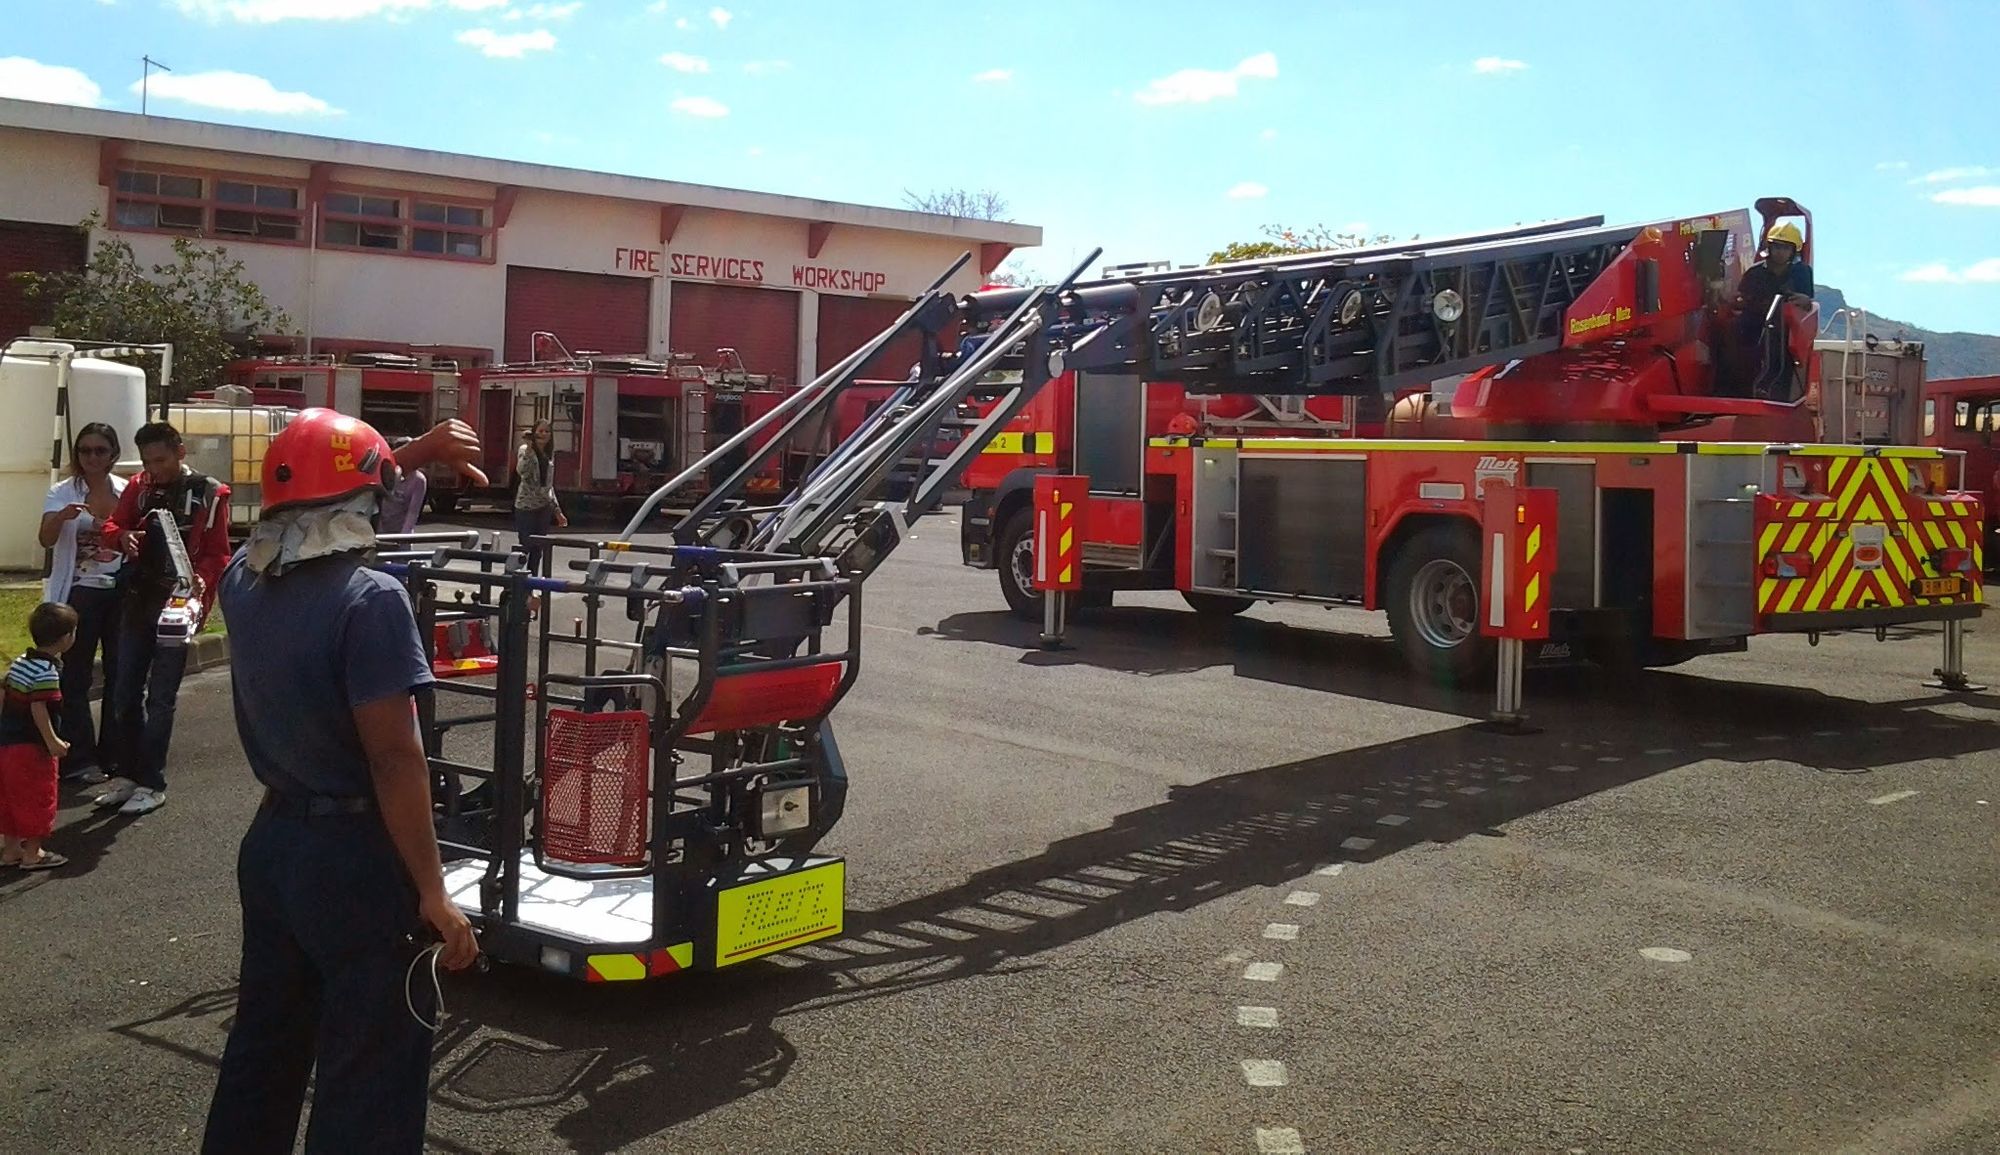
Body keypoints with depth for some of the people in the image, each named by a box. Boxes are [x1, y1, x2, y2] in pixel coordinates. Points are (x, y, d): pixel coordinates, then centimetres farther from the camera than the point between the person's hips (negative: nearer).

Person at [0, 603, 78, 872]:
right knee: (38, 798, 3)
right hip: (31, 746, -9)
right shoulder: (47, 671, -18)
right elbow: (39, 708, -23)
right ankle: (32, 853, 9)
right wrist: (52, 741, -20)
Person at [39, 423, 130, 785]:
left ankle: (113, 752, 18)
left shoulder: (127, 490, 3)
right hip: (80, 592, -3)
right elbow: (46, 540, -17)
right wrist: (62, 517, -37)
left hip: (121, 591, 3)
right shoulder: (62, 492, -4)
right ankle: (78, 759, 5)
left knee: (120, 672, 7)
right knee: (76, 676, 0)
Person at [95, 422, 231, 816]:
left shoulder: (210, 493, -5)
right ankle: (128, 773, 23)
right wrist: (123, 537, -20)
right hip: (137, 602, 5)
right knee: (124, 694, 10)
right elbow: (111, 527, 3)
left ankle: (152, 783, 8)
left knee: (160, 698, 0)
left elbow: (217, 553, -6)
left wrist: (201, 580, -25)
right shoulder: (138, 487, 7)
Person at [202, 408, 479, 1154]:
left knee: (262, 1047, 23)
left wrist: (408, 457, 32)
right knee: (368, 1073, 5)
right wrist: (432, 892, -18)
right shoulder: (369, 600, -20)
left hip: (271, 842, 8)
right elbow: (394, 757, -23)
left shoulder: (245, 580, 2)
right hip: (355, 856, -8)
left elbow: (306, 499, 25)